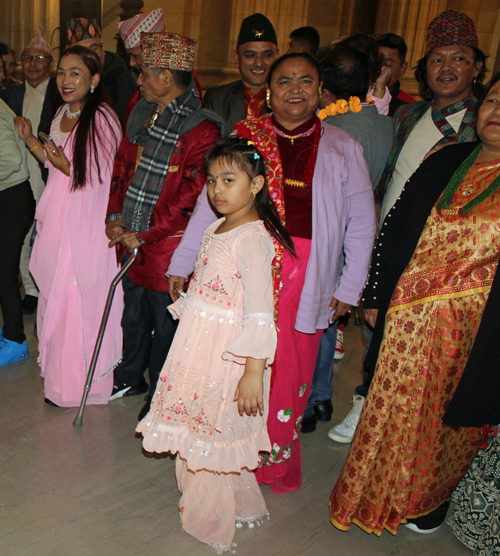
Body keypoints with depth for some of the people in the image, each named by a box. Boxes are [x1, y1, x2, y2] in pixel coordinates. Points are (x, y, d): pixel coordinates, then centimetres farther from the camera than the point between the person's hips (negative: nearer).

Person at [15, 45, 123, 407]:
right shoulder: (62, 115, 11)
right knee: (55, 293, 16)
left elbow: (103, 179, -16)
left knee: (77, 298, 0)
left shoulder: (102, 119, -16)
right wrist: (31, 140, 10)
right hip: (58, 221, 8)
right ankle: (58, 372, 34)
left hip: (87, 224, -8)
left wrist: (66, 166, -28)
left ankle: (77, 382, 19)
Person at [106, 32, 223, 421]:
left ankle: (158, 395, 30)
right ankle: (131, 378, 44)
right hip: (131, 240, 7)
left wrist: (144, 234, -18)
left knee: (165, 322, 10)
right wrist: (115, 216, 2)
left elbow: (191, 193, -20)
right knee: (134, 313, 22)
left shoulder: (202, 129, -17)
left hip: (167, 244, -7)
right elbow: (123, 165, 14)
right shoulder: (142, 113, 7)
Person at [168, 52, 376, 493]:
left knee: (291, 369, 5)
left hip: (306, 276, 0)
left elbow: (361, 224, 8)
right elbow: (209, 205, 8)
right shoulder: (244, 138, 7)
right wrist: (182, 262, 5)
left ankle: (278, 461, 25)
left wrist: (350, 288, 4)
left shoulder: (343, 148, 7)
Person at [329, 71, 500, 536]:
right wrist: (376, 296, 8)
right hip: (408, 317, 3)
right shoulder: (445, 162, 5)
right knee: (396, 405, 15)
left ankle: (429, 500, 40)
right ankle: (379, 497, 40)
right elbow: (395, 227, 8)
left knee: (451, 415, 13)